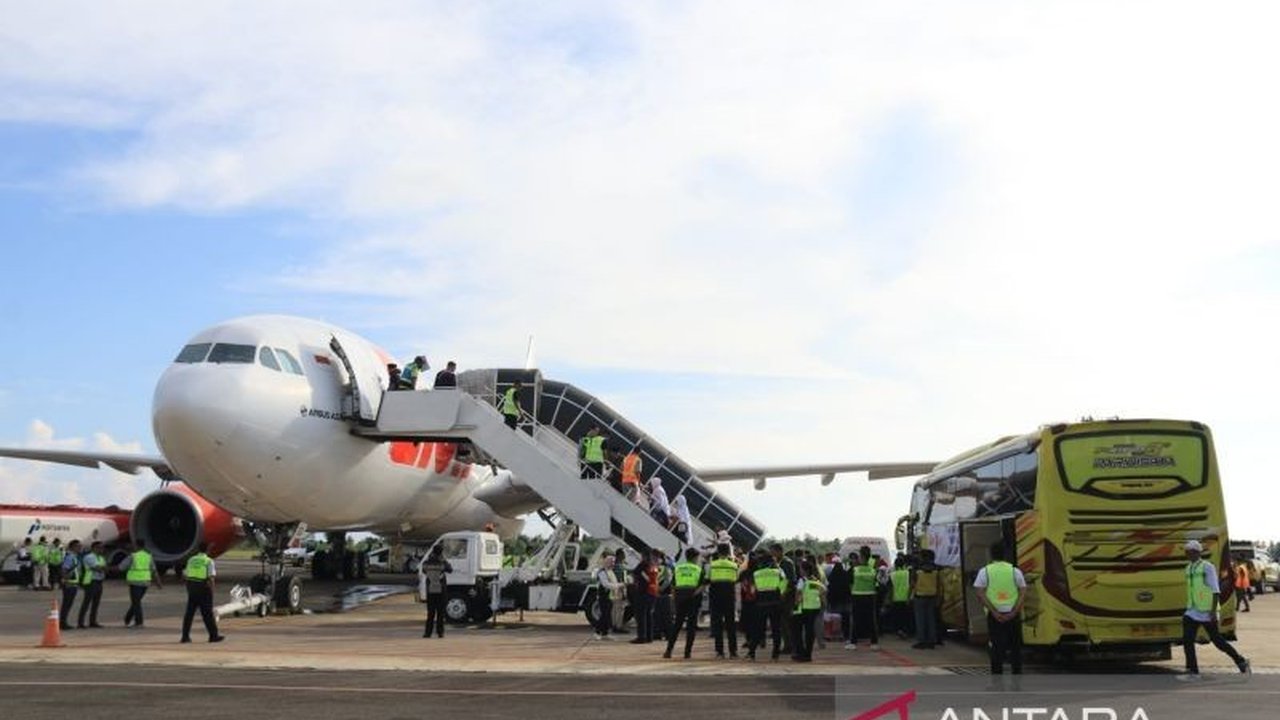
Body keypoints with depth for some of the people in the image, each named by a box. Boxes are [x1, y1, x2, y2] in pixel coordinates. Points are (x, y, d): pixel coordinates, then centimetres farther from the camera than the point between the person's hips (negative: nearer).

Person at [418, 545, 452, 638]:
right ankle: (440, 632, 3)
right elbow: (450, 569, 7)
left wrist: (429, 557, 13)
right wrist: (444, 559, 8)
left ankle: (428, 632, 4)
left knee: (430, 613, 9)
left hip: (430, 591, 2)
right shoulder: (442, 564, -11)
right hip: (440, 591, -2)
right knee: (440, 612, 6)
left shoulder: (426, 563, -6)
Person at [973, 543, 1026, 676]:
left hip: (994, 615, -1)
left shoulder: (985, 571, 0)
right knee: (1015, 646, 11)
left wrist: (994, 612, -11)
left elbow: (980, 594, -8)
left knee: (996, 647, 6)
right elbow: (1023, 593, -4)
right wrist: (1014, 612, -9)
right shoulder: (1015, 570, 3)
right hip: (1013, 614, 1)